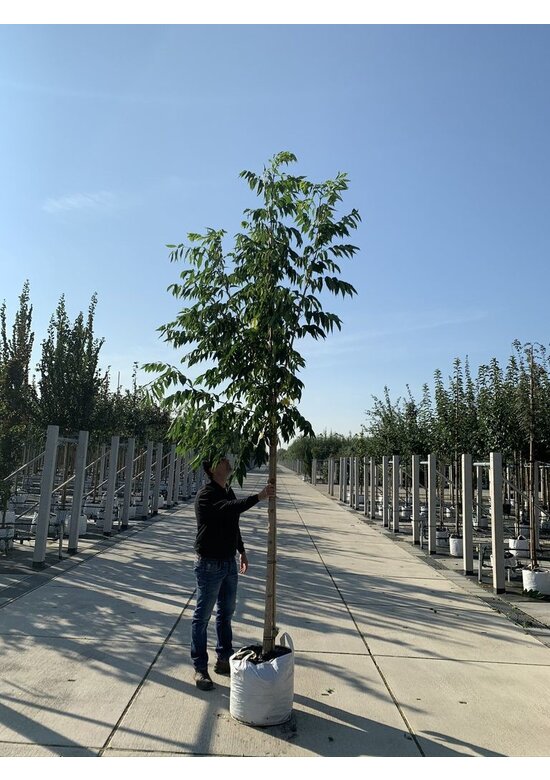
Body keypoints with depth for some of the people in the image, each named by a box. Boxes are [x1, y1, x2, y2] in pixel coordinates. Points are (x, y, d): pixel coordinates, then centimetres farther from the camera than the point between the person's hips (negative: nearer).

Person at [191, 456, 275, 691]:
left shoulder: (229, 492, 9)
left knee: (226, 613, 18)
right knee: (202, 616, 4)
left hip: (229, 562, 8)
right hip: (209, 564, -8)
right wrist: (258, 497, -42)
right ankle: (200, 668, 16)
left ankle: (224, 660, 32)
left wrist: (241, 551, 22)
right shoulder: (205, 495, -18)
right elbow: (228, 508, -37)